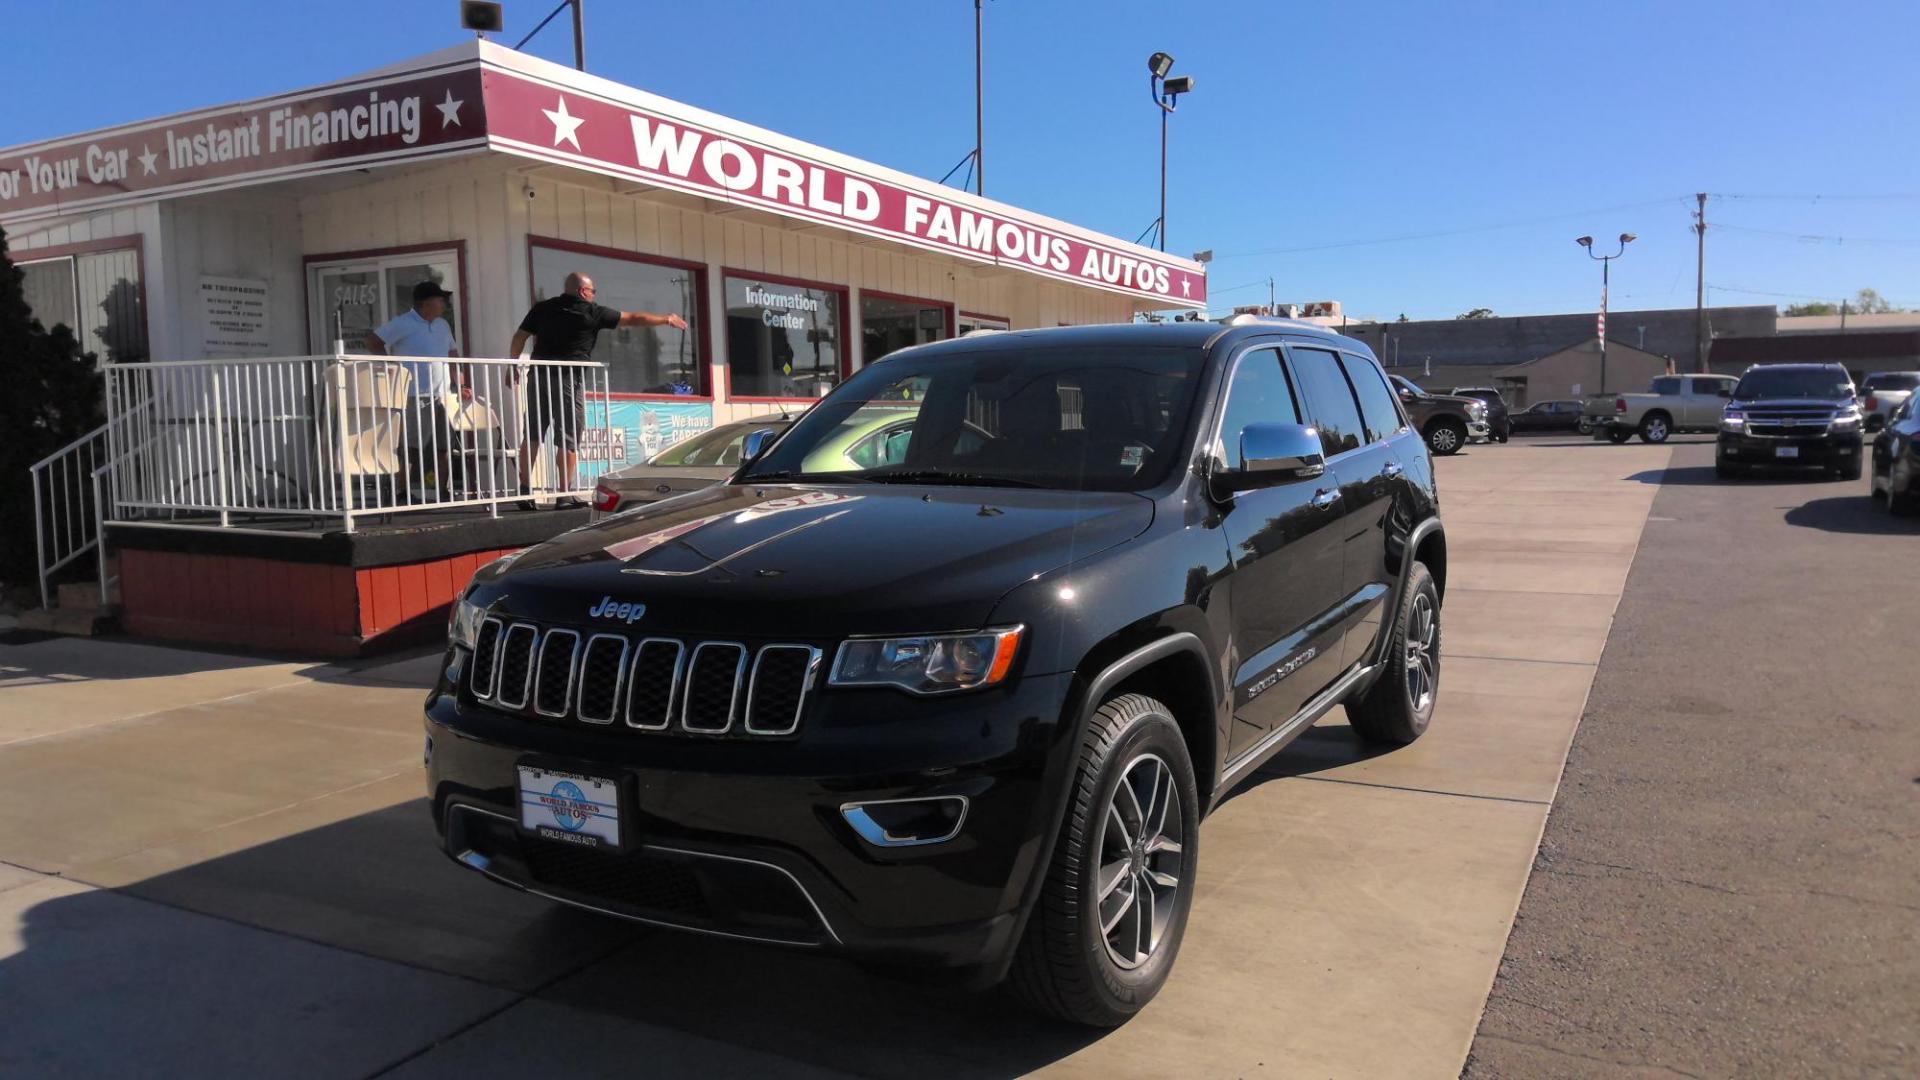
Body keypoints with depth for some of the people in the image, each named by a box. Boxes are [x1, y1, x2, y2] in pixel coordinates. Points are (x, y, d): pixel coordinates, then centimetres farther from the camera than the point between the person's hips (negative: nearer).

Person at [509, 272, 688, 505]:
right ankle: (565, 495, 1)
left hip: (539, 377, 5)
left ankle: (525, 488, 10)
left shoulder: (542, 309, 11)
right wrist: (666, 319, 16)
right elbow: (632, 318, 6)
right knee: (568, 440, 0)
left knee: (531, 435, 10)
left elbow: (519, 337, 9)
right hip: (568, 380, -5)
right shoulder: (592, 312, 0)